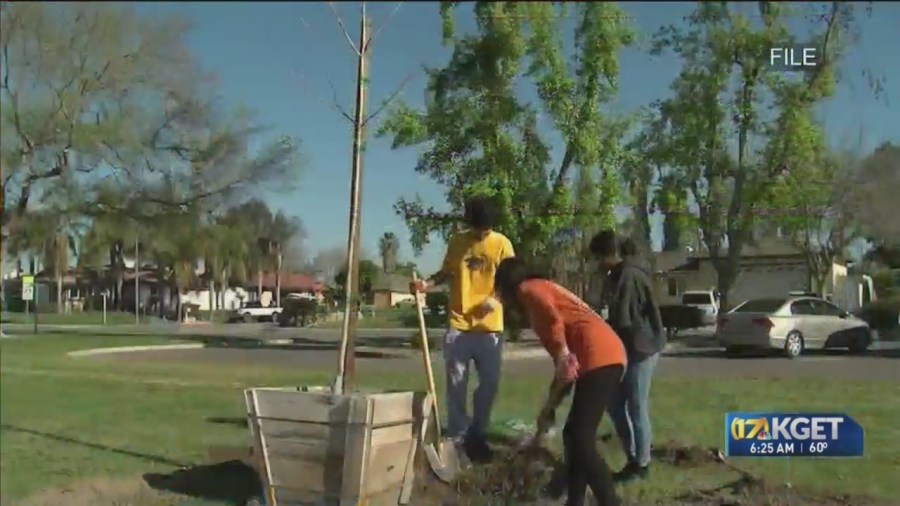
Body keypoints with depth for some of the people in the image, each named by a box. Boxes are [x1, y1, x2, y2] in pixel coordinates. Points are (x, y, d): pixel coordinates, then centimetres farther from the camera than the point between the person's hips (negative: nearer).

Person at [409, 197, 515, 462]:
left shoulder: (502, 243, 0)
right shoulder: (457, 241, 4)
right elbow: (446, 272, 13)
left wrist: (494, 299, -17)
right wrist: (427, 283, -6)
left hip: (489, 326, 0)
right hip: (459, 324, 0)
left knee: (489, 383, 5)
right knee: (457, 384, 2)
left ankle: (477, 435, 22)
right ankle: (457, 437, 13)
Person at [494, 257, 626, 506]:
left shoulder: (529, 289, 7)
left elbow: (553, 318, -17)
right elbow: (564, 365, 32)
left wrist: (563, 354, -20)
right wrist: (551, 405, 33)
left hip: (599, 358, -10)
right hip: (606, 358, 10)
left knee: (582, 441, -12)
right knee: (573, 436, 16)